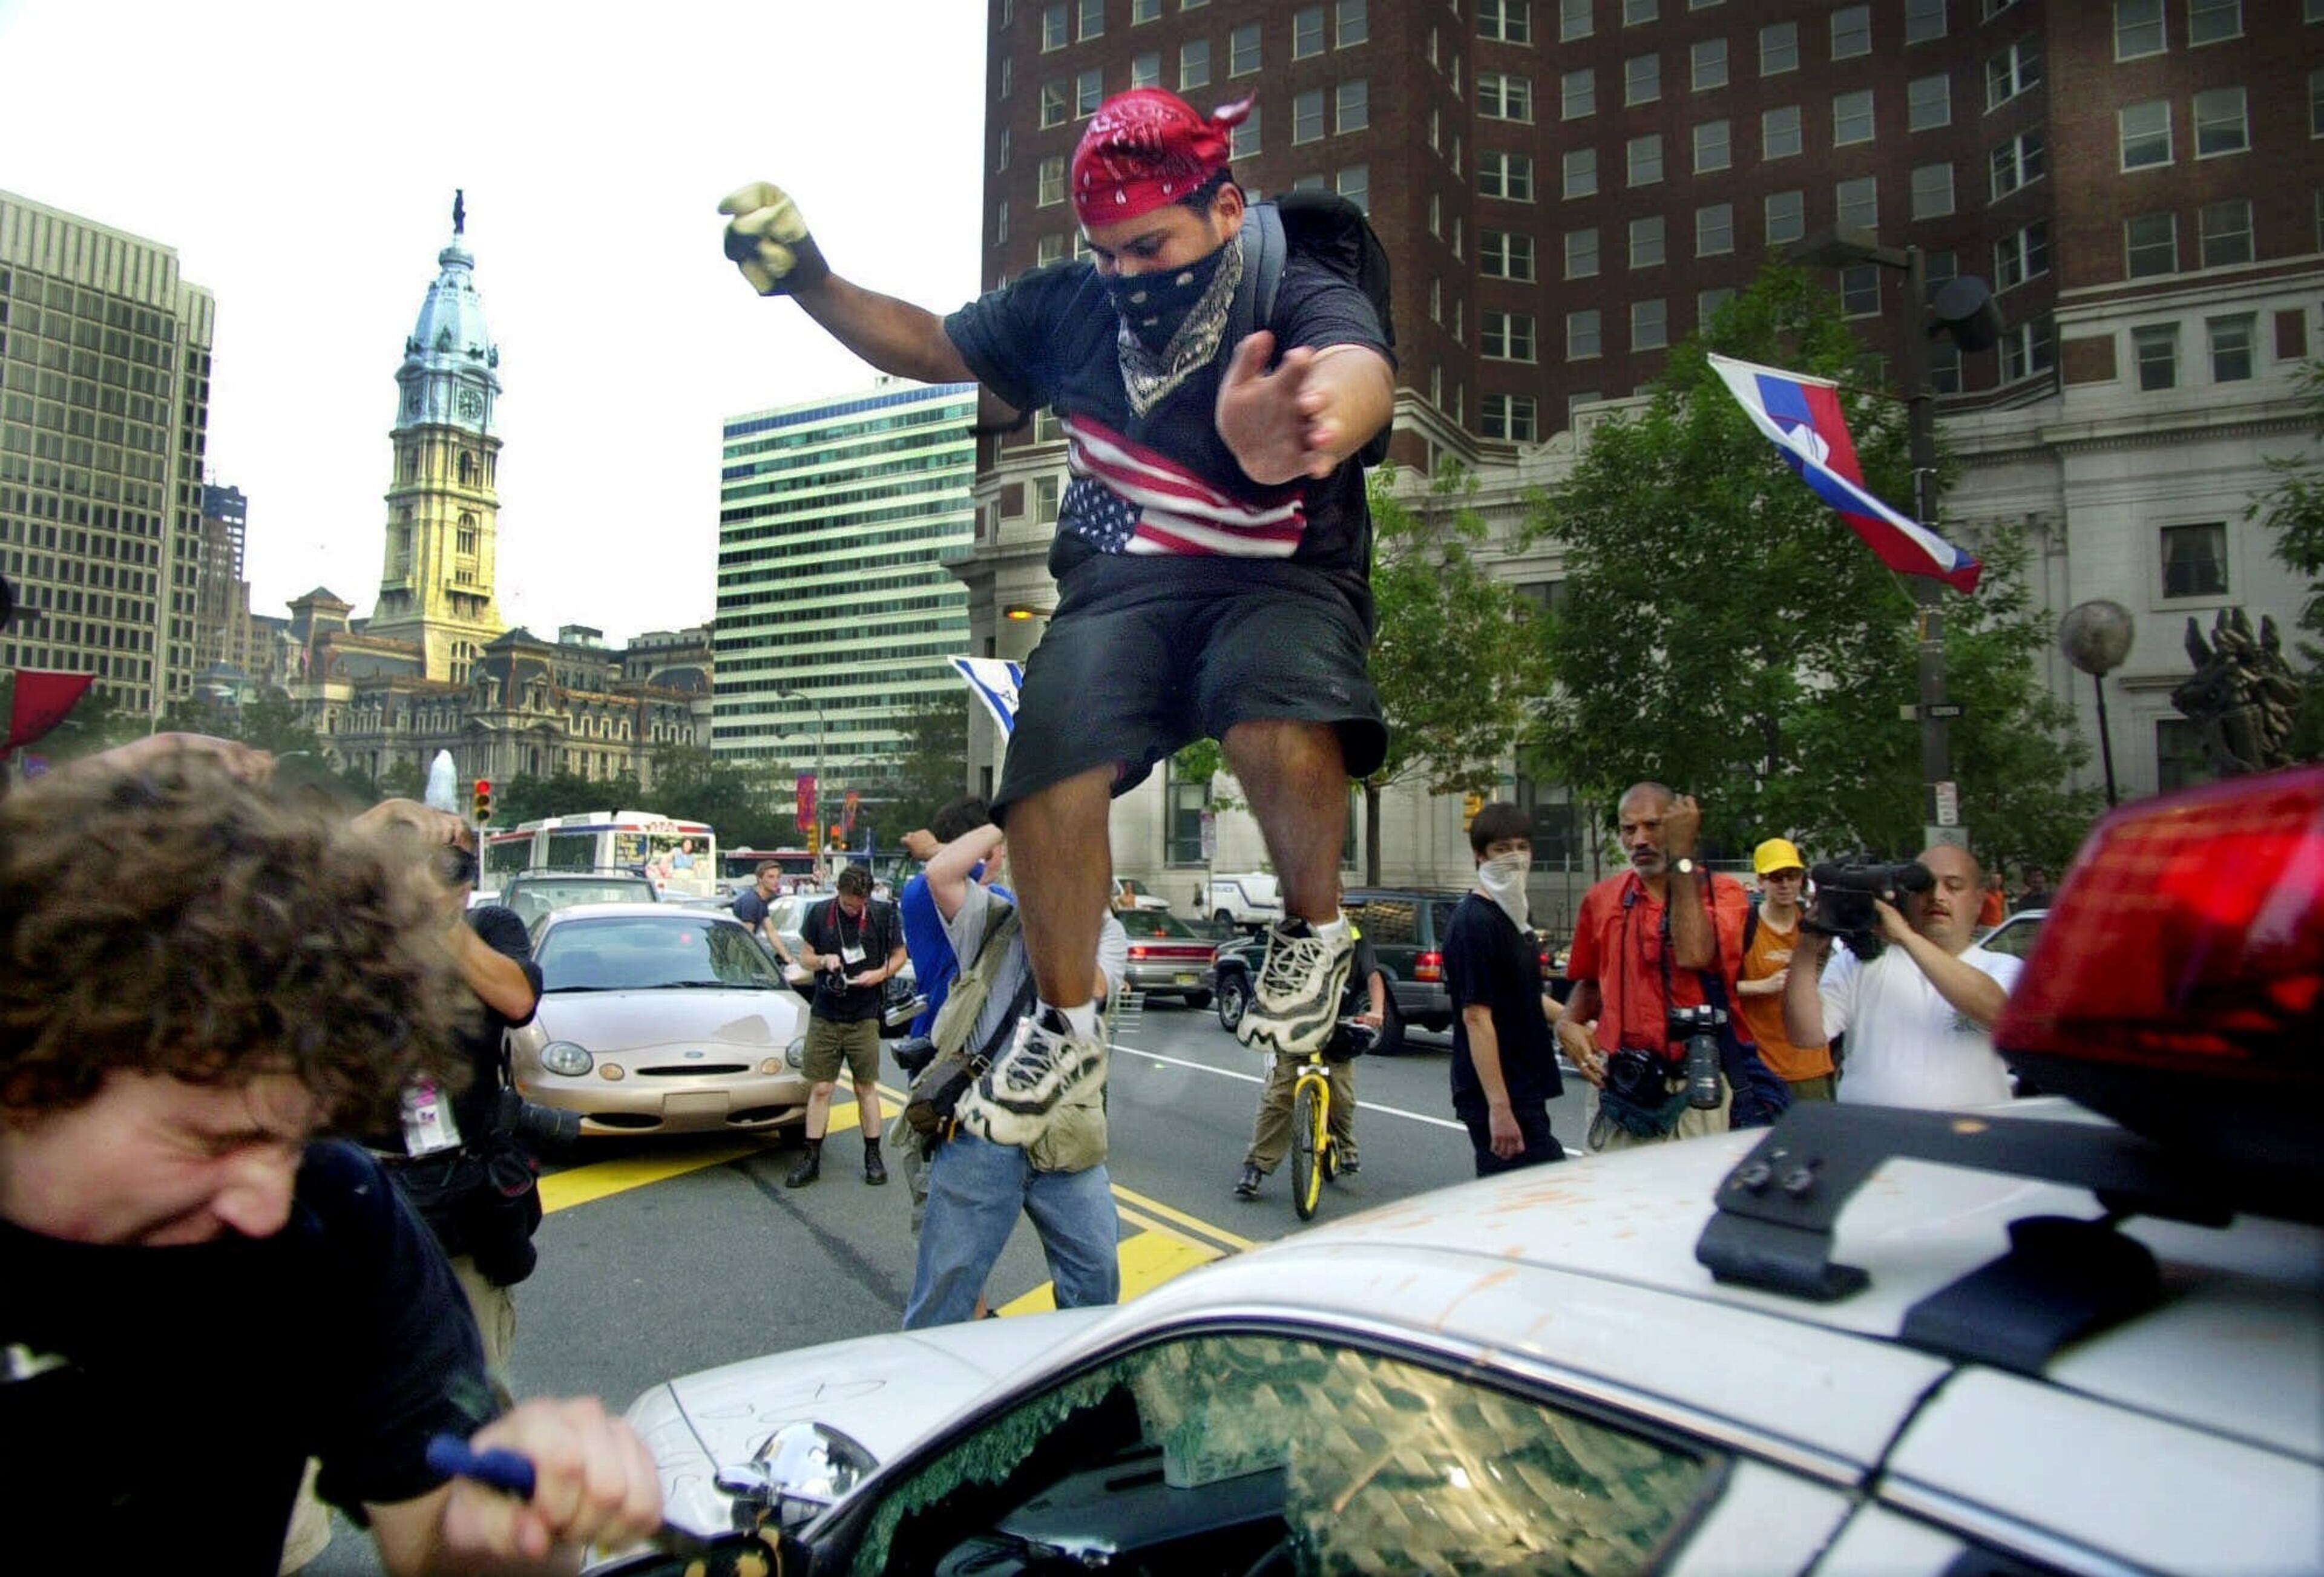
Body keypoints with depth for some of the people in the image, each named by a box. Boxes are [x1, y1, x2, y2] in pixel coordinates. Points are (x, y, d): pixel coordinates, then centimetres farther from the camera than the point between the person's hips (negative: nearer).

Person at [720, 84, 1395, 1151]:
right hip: (1122, 584, 4)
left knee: (1283, 733, -38)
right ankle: (1064, 1023, 1)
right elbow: (925, 344, 17)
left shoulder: (1301, 297, -11)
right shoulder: (1071, 305, 4)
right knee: (1052, 758, -24)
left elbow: (1362, 376, -36)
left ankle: (1313, 925, -4)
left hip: (1283, 581, -3)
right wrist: (806, 279, -2)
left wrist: (1305, 429, -62)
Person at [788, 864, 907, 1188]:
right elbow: (804, 957, 8)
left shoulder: (883, 915, -3)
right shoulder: (820, 914, 0)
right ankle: (812, 1159, 11)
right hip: (824, 1017, 1)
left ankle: (873, 1156, 18)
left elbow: (899, 955, 6)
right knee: (820, 1089, 3)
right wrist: (823, 960, -14)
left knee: (867, 1088, 7)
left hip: (864, 1018, -1)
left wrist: (879, 974, -12)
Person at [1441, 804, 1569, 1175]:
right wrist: (1499, 1107, -24)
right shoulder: (1474, 921, -16)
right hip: (1498, 1094, -9)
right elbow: (1476, 1016, -21)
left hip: (1524, 1090, 9)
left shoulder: (1517, 914, 15)